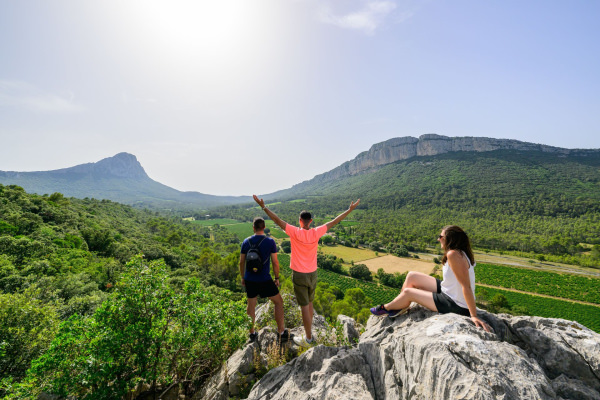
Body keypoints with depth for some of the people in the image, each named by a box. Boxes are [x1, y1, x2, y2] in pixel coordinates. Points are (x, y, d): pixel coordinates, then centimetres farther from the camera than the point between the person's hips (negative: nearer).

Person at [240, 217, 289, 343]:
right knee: (278, 301, 14)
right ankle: (281, 333, 17)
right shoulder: (270, 242, -12)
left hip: (249, 280, 4)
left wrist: (243, 277, 17)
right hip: (265, 280, -3)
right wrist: (277, 278, 5)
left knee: (251, 305, 22)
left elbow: (241, 262, 4)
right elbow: (275, 262, -9)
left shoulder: (246, 242, -2)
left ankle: (252, 333, 34)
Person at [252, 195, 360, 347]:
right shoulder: (316, 233, -8)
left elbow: (277, 220, -19)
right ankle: (309, 330, 40)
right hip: (312, 274, 5)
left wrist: (263, 206, -15)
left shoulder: (295, 232, -18)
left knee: (305, 306, 6)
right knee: (309, 303, 22)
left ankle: (308, 339, 19)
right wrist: (350, 209, 5)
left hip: (299, 275, -4)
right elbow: (334, 221, -2)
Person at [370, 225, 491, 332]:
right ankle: (398, 306, 24)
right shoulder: (460, 252, 1)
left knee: (408, 292, -1)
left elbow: (466, 286, -29)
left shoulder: (453, 254, -28)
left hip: (456, 305, -9)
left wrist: (474, 316, -27)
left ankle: (386, 308, 27)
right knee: (411, 276, 7)